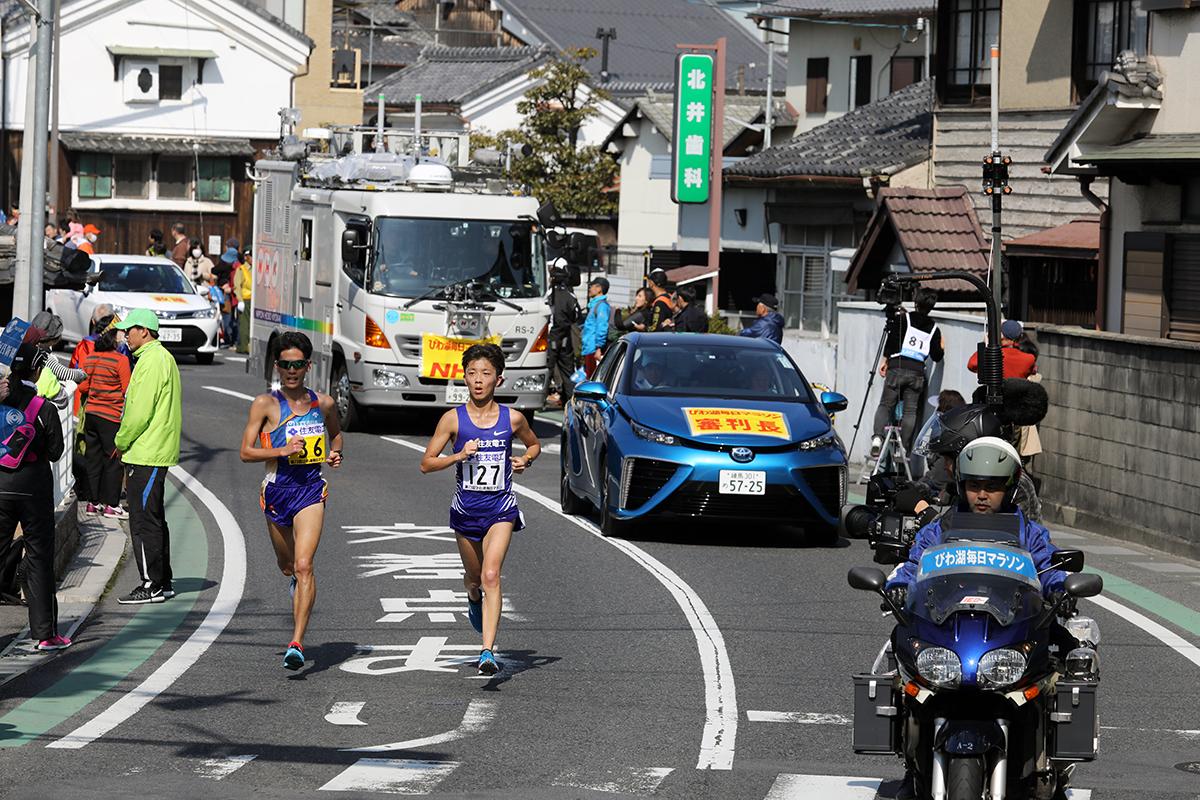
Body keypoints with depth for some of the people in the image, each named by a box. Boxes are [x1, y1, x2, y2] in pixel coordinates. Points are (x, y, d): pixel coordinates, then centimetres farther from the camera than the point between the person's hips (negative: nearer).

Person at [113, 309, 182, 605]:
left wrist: (121, 442, -7)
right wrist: (127, 444, 19)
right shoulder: (163, 357, 18)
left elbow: (140, 412, -21)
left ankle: (151, 585, -6)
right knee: (154, 519, 15)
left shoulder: (151, 360, -16)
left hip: (146, 454, -11)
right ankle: (163, 583, 20)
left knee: (143, 521, -7)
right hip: (156, 453, 11)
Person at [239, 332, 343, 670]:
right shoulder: (265, 404, -4)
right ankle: (296, 580, 60)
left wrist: (335, 453, 6)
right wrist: (282, 450, -21)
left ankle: (297, 643, -19)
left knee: (303, 565, -16)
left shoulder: (324, 403, 5)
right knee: (286, 563, 20)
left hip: (311, 488, -1)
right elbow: (246, 452, -7)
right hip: (277, 489, 1)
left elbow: (335, 432, 27)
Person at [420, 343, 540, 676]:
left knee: (491, 576, -18)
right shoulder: (453, 419, -5)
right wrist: (459, 455, -18)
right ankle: (474, 600, 58)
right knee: (473, 577, 19)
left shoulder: (513, 418, -3)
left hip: (500, 508, -2)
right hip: (466, 508, 2)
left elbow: (534, 444, 18)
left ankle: (488, 652, -24)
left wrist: (525, 459, -4)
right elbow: (426, 463, -2)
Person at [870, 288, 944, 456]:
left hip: (897, 368, -2)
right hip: (917, 372, 2)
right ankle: (903, 448, -3)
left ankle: (878, 437, -19)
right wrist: (941, 347, 32)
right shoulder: (934, 329, 12)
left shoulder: (903, 318, 4)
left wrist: (885, 359, 3)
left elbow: (892, 339, -6)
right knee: (910, 411, 5)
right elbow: (936, 356, 12)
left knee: (886, 405, 3)